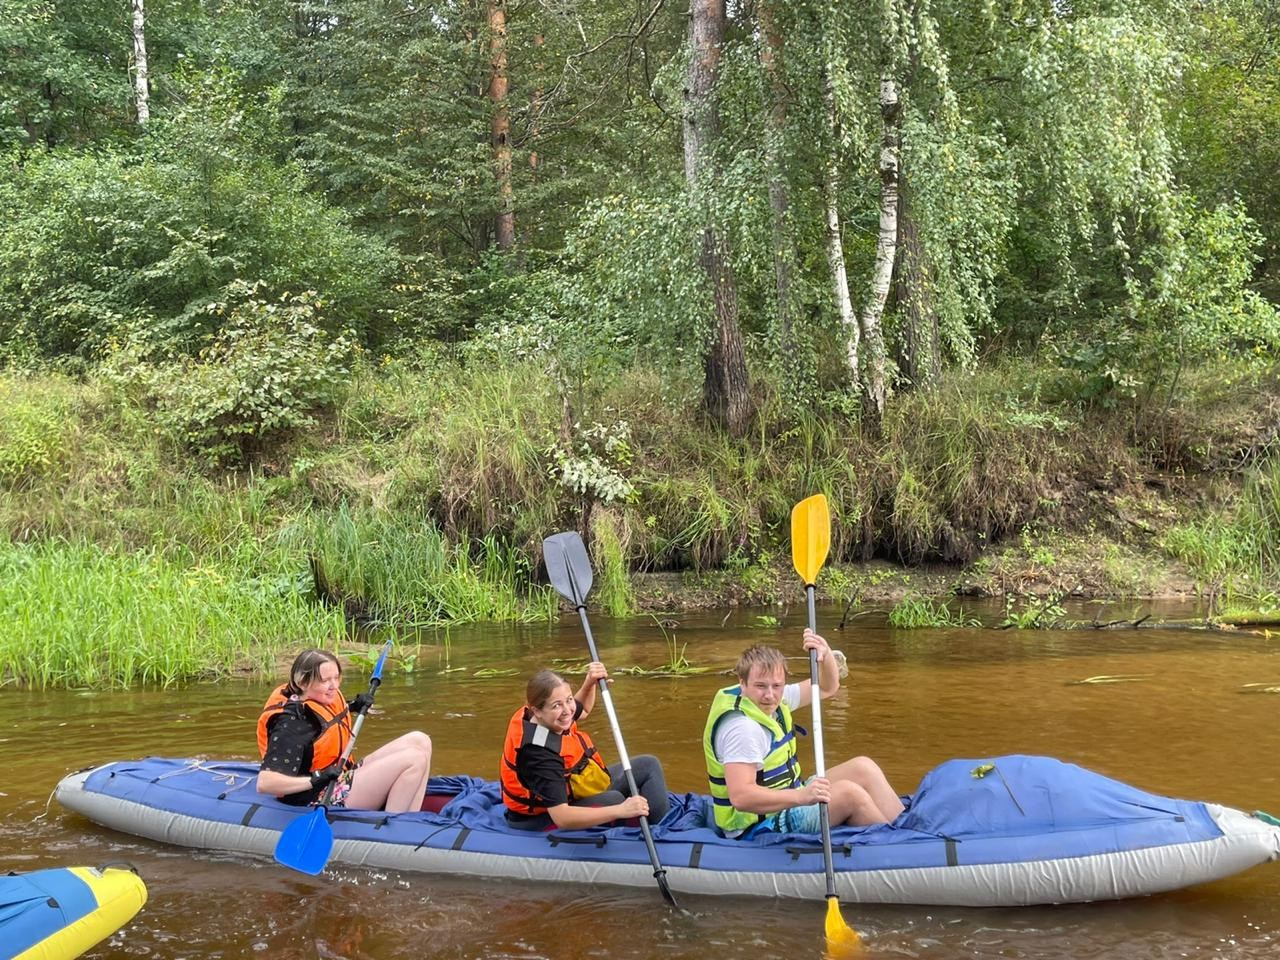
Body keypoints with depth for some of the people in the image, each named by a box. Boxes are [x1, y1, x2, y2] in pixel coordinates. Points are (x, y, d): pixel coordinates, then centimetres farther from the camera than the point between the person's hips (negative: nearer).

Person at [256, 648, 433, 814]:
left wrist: (352, 707, 13)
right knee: (415, 759, -18)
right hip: (326, 801, -10)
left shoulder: (320, 700, 4)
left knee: (419, 741, 1)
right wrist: (315, 780, -37)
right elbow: (264, 783, -31)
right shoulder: (291, 723, -23)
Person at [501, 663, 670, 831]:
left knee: (648, 765, 4)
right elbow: (561, 817, -42)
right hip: (549, 820, -10)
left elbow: (583, 711, 17)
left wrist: (590, 683, -4)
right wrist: (620, 811, -47)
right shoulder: (540, 753, -35)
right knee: (613, 800, -35)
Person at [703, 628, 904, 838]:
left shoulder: (775, 698, 3)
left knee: (863, 768, 4)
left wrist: (826, 654, -6)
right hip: (759, 827, -10)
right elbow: (740, 797, -37)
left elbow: (827, 687, 16)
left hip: (784, 801, 11)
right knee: (848, 793, -20)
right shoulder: (741, 728, -27)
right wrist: (801, 797, -45)